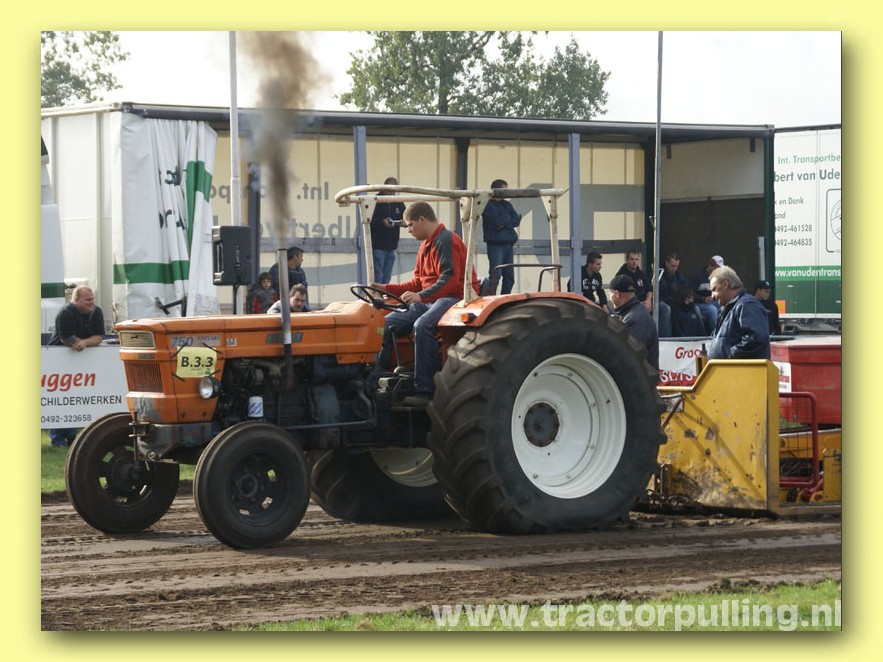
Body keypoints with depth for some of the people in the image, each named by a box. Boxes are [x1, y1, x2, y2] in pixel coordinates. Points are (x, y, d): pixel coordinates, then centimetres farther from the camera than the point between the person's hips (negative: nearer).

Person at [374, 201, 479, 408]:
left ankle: (424, 391, -39)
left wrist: (422, 296, -29)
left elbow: (450, 280, -22)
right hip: (431, 300, 10)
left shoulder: (446, 241, -12)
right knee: (390, 322, -1)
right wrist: (387, 289, 14)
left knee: (422, 326, -36)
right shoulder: (426, 245, 20)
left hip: (455, 298, -10)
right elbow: (418, 283, 22)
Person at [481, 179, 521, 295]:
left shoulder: (507, 205, 17)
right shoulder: (488, 205, -4)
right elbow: (496, 222, -17)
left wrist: (503, 222, -11)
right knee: (494, 276, -11)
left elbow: (517, 221, 5)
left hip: (509, 245, 7)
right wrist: (508, 218, 0)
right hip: (495, 245, -7)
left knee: (509, 277, 7)